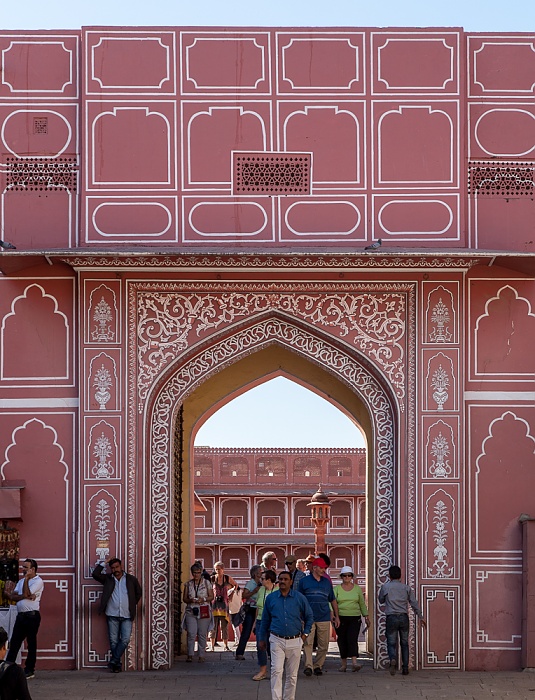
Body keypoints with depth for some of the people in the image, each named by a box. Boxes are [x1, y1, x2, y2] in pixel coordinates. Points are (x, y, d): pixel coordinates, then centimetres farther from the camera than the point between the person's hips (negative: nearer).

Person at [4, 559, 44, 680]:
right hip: (21, 615, 7)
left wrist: (26, 578, -11)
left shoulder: (38, 581, -5)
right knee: (14, 642, 5)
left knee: (31, 644, 0)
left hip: (32, 615, -7)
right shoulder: (21, 581, 18)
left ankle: (30, 670, 6)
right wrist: (26, 596, -11)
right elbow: (13, 597, 8)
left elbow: (26, 593, -17)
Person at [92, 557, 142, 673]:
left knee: (125, 640, -10)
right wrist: (104, 562, -5)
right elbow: (95, 574, -8)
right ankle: (118, 664, 9)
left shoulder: (131, 580, 6)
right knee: (113, 641, 1)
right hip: (112, 615, 0)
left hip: (127, 616, 0)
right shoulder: (108, 579, 7)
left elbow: (138, 593, 18)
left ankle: (113, 661, -2)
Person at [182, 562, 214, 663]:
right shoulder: (188, 584, 9)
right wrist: (190, 600, -11)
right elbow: (184, 598, 11)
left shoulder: (206, 583, 5)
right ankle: (190, 654, -1)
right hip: (191, 611, 1)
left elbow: (211, 597, 6)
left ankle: (201, 656, 7)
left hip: (204, 612, -1)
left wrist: (203, 599, -13)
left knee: (202, 634, 0)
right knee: (191, 633, -9)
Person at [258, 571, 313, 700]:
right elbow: (265, 620, 13)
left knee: (292, 675, 7)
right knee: (276, 671, -14)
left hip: (295, 641, 1)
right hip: (277, 641, -1)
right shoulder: (271, 598, 4)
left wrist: (305, 634, 4)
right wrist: (262, 639, 15)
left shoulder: (299, 598, 2)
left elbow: (309, 617, 12)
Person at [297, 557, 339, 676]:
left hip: (324, 618, 3)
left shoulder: (327, 582, 13)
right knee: (308, 643, -12)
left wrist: (336, 616, 16)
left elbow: (333, 600, 20)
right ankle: (308, 666, -14)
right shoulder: (304, 581, 4)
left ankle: (318, 666, 13)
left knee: (323, 645, 3)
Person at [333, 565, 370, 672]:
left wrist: (366, 616, 14)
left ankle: (354, 662, -23)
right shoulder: (337, 589, 5)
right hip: (341, 618, 0)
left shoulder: (357, 588, 10)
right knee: (342, 641, 3)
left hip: (355, 618, 0)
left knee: (352, 639, -14)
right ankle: (344, 663, 14)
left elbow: (362, 603, 16)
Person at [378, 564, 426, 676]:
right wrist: (421, 617, 15)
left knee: (391, 643, 1)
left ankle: (393, 659, -28)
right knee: (404, 643, 12)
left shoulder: (385, 587, 1)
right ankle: (405, 668, 12)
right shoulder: (406, 588, 7)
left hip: (391, 617, -2)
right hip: (404, 617, 2)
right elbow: (414, 603, 7)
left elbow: (381, 600, 17)